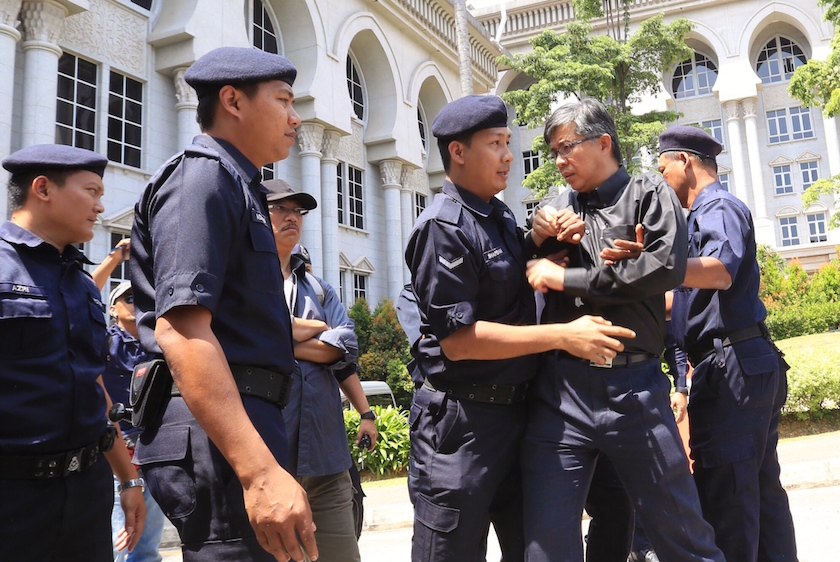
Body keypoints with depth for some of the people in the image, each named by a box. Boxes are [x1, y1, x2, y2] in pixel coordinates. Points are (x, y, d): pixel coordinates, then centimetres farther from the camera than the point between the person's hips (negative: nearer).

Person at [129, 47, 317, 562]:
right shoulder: (202, 176, -10)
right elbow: (180, 329, -24)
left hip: (244, 421, 10)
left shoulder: (237, 187, 21)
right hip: (218, 433, -10)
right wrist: (262, 472, -31)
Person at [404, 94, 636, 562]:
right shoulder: (443, 227, -14)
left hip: (516, 412, 8)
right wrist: (564, 336, -19)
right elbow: (458, 339, -20)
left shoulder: (503, 218, 12)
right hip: (460, 422, -8)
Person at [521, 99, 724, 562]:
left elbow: (666, 267, -12)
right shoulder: (559, 206, 15)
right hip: (559, 389, 3)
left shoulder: (648, 194, 6)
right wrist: (536, 239, -1)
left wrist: (564, 278, -10)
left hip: (633, 388, -2)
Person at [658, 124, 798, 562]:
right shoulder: (707, 213, 23)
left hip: (731, 365, -11)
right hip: (753, 364, 11)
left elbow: (722, 271, -28)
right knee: (761, 488, 14)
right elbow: (692, 296, 25)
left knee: (724, 493, -10)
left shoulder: (718, 208, -7)